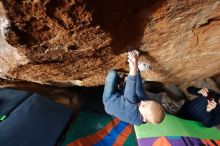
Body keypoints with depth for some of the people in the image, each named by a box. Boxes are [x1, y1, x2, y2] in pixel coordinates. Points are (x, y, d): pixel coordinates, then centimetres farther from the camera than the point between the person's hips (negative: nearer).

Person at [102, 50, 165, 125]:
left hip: (109, 100, -5)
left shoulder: (135, 116, -38)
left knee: (112, 73, -16)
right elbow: (139, 89, -26)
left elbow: (130, 98, -50)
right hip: (121, 97, 5)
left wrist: (133, 72, -61)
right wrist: (136, 69, -35)